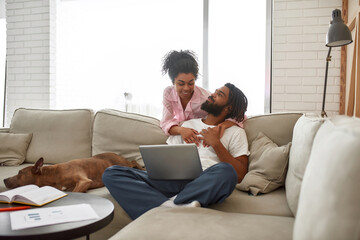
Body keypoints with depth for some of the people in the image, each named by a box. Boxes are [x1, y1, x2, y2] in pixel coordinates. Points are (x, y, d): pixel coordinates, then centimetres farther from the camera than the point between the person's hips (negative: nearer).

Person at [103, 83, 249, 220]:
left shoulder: (235, 132, 16)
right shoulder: (188, 124, 28)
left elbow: (239, 175, 4)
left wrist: (217, 144, -2)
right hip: (174, 181, 4)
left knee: (225, 171, -39)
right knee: (111, 173, -15)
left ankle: (168, 205, -27)